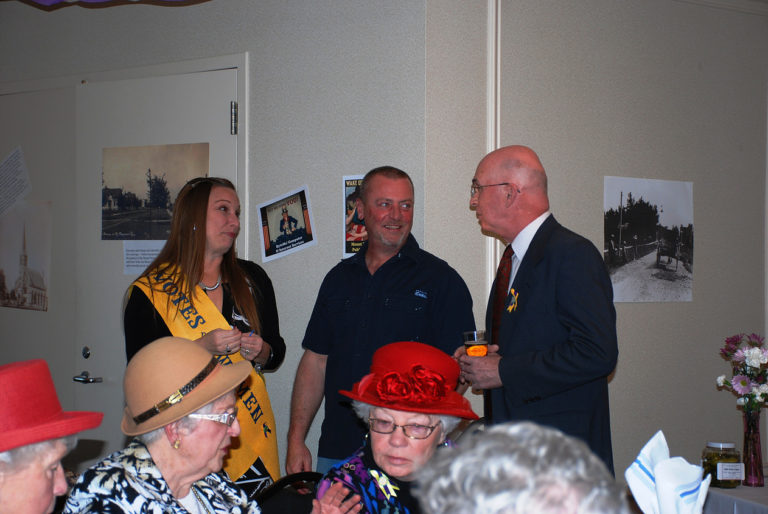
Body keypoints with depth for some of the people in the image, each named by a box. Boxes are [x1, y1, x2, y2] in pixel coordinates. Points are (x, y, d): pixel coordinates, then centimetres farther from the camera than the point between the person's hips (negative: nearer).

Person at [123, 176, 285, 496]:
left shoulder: (253, 279, 11)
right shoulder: (149, 292, -2)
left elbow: (277, 352, 17)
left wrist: (262, 352, -5)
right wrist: (201, 347, -16)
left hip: (252, 433, 3)